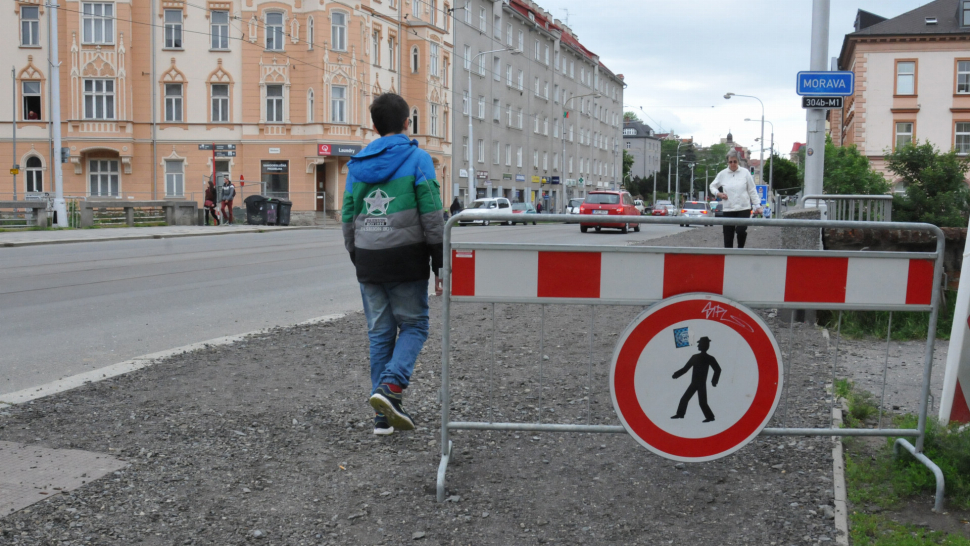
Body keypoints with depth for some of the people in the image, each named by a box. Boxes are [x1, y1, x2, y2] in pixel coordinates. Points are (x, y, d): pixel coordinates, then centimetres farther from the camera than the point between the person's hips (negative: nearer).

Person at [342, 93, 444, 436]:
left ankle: (383, 415, 11)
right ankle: (390, 386, -14)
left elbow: (348, 218, 12)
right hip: (406, 258, -4)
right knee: (414, 326, 9)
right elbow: (433, 217, -9)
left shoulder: (357, 165, 9)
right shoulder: (417, 159, -5)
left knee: (379, 334, 10)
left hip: (368, 260, 4)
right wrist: (440, 266, -3)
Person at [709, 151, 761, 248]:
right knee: (728, 236, 2)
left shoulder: (745, 173, 2)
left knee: (741, 231, -20)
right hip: (728, 210, 2)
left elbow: (752, 190, 6)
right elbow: (712, 186, 18)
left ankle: (740, 249, 5)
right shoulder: (722, 174, 4)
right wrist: (718, 193, -2)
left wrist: (757, 205, 3)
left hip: (744, 208, -1)